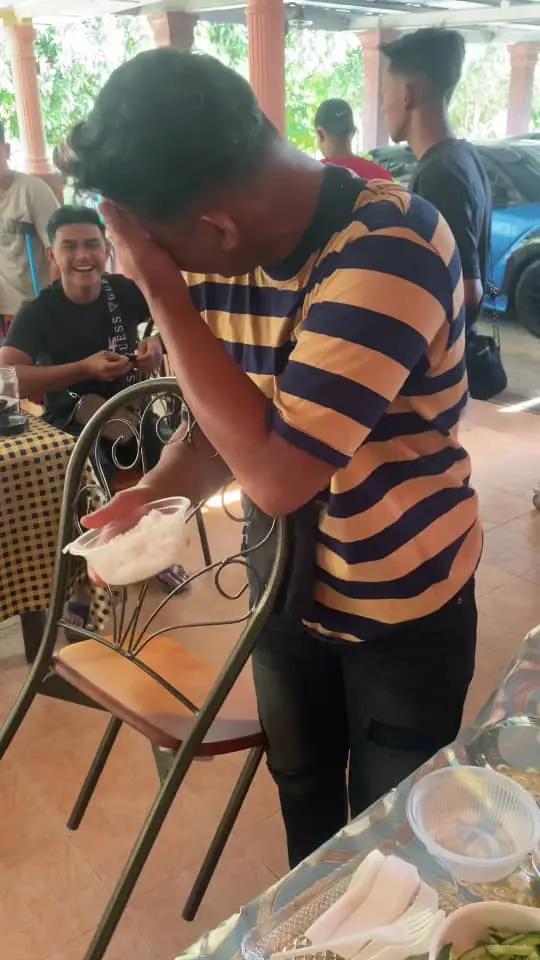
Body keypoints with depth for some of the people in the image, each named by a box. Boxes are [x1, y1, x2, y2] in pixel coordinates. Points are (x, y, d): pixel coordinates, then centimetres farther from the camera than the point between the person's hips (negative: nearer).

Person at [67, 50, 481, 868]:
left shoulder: (391, 247, -30)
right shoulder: (228, 250, -9)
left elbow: (277, 471, -36)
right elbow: (222, 424, 2)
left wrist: (162, 291, -31)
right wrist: (154, 497, -17)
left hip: (402, 605, -6)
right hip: (290, 585, 6)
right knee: (302, 789, 27)